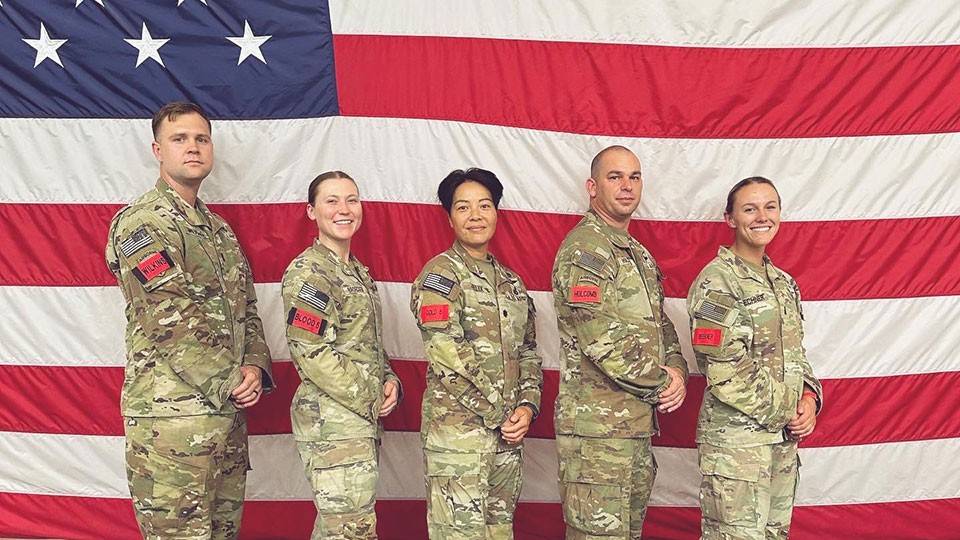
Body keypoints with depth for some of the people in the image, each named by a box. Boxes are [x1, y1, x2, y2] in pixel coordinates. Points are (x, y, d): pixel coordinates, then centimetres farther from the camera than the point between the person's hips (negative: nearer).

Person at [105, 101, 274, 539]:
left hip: (230, 412, 8)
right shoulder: (140, 223, -8)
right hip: (171, 416, -8)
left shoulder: (219, 229, 17)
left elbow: (246, 308, 18)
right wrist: (229, 382, -15)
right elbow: (169, 321, -18)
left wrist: (254, 366, 0)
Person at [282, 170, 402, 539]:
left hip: (363, 420, 9)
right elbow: (312, 353, -19)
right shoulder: (307, 272, -12)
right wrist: (371, 398, -14)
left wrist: (389, 381, 3)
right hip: (333, 423, -9)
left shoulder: (358, 272, 16)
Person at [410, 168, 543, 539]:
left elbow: (528, 352, 16)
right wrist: (499, 416, -12)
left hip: (508, 433, 7)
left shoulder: (510, 281, 16)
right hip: (457, 429, -7)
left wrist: (527, 405, -1)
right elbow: (448, 358, -14)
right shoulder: (440, 275, -6)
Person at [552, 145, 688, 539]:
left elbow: (661, 325, 21)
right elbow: (602, 340, -21)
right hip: (597, 424, -9)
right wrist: (662, 383, -10)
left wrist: (676, 370, 0)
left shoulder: (639, 254, 18)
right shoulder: (584, 249, -13)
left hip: (639, 421, 9)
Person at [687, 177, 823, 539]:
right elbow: (726, 373, -17)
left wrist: (808, 397, 1)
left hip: (785, 436, 8)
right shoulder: (716, 282, -12)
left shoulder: (784, 283, 14)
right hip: (735, 438, -8)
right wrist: (785, 413, -11)